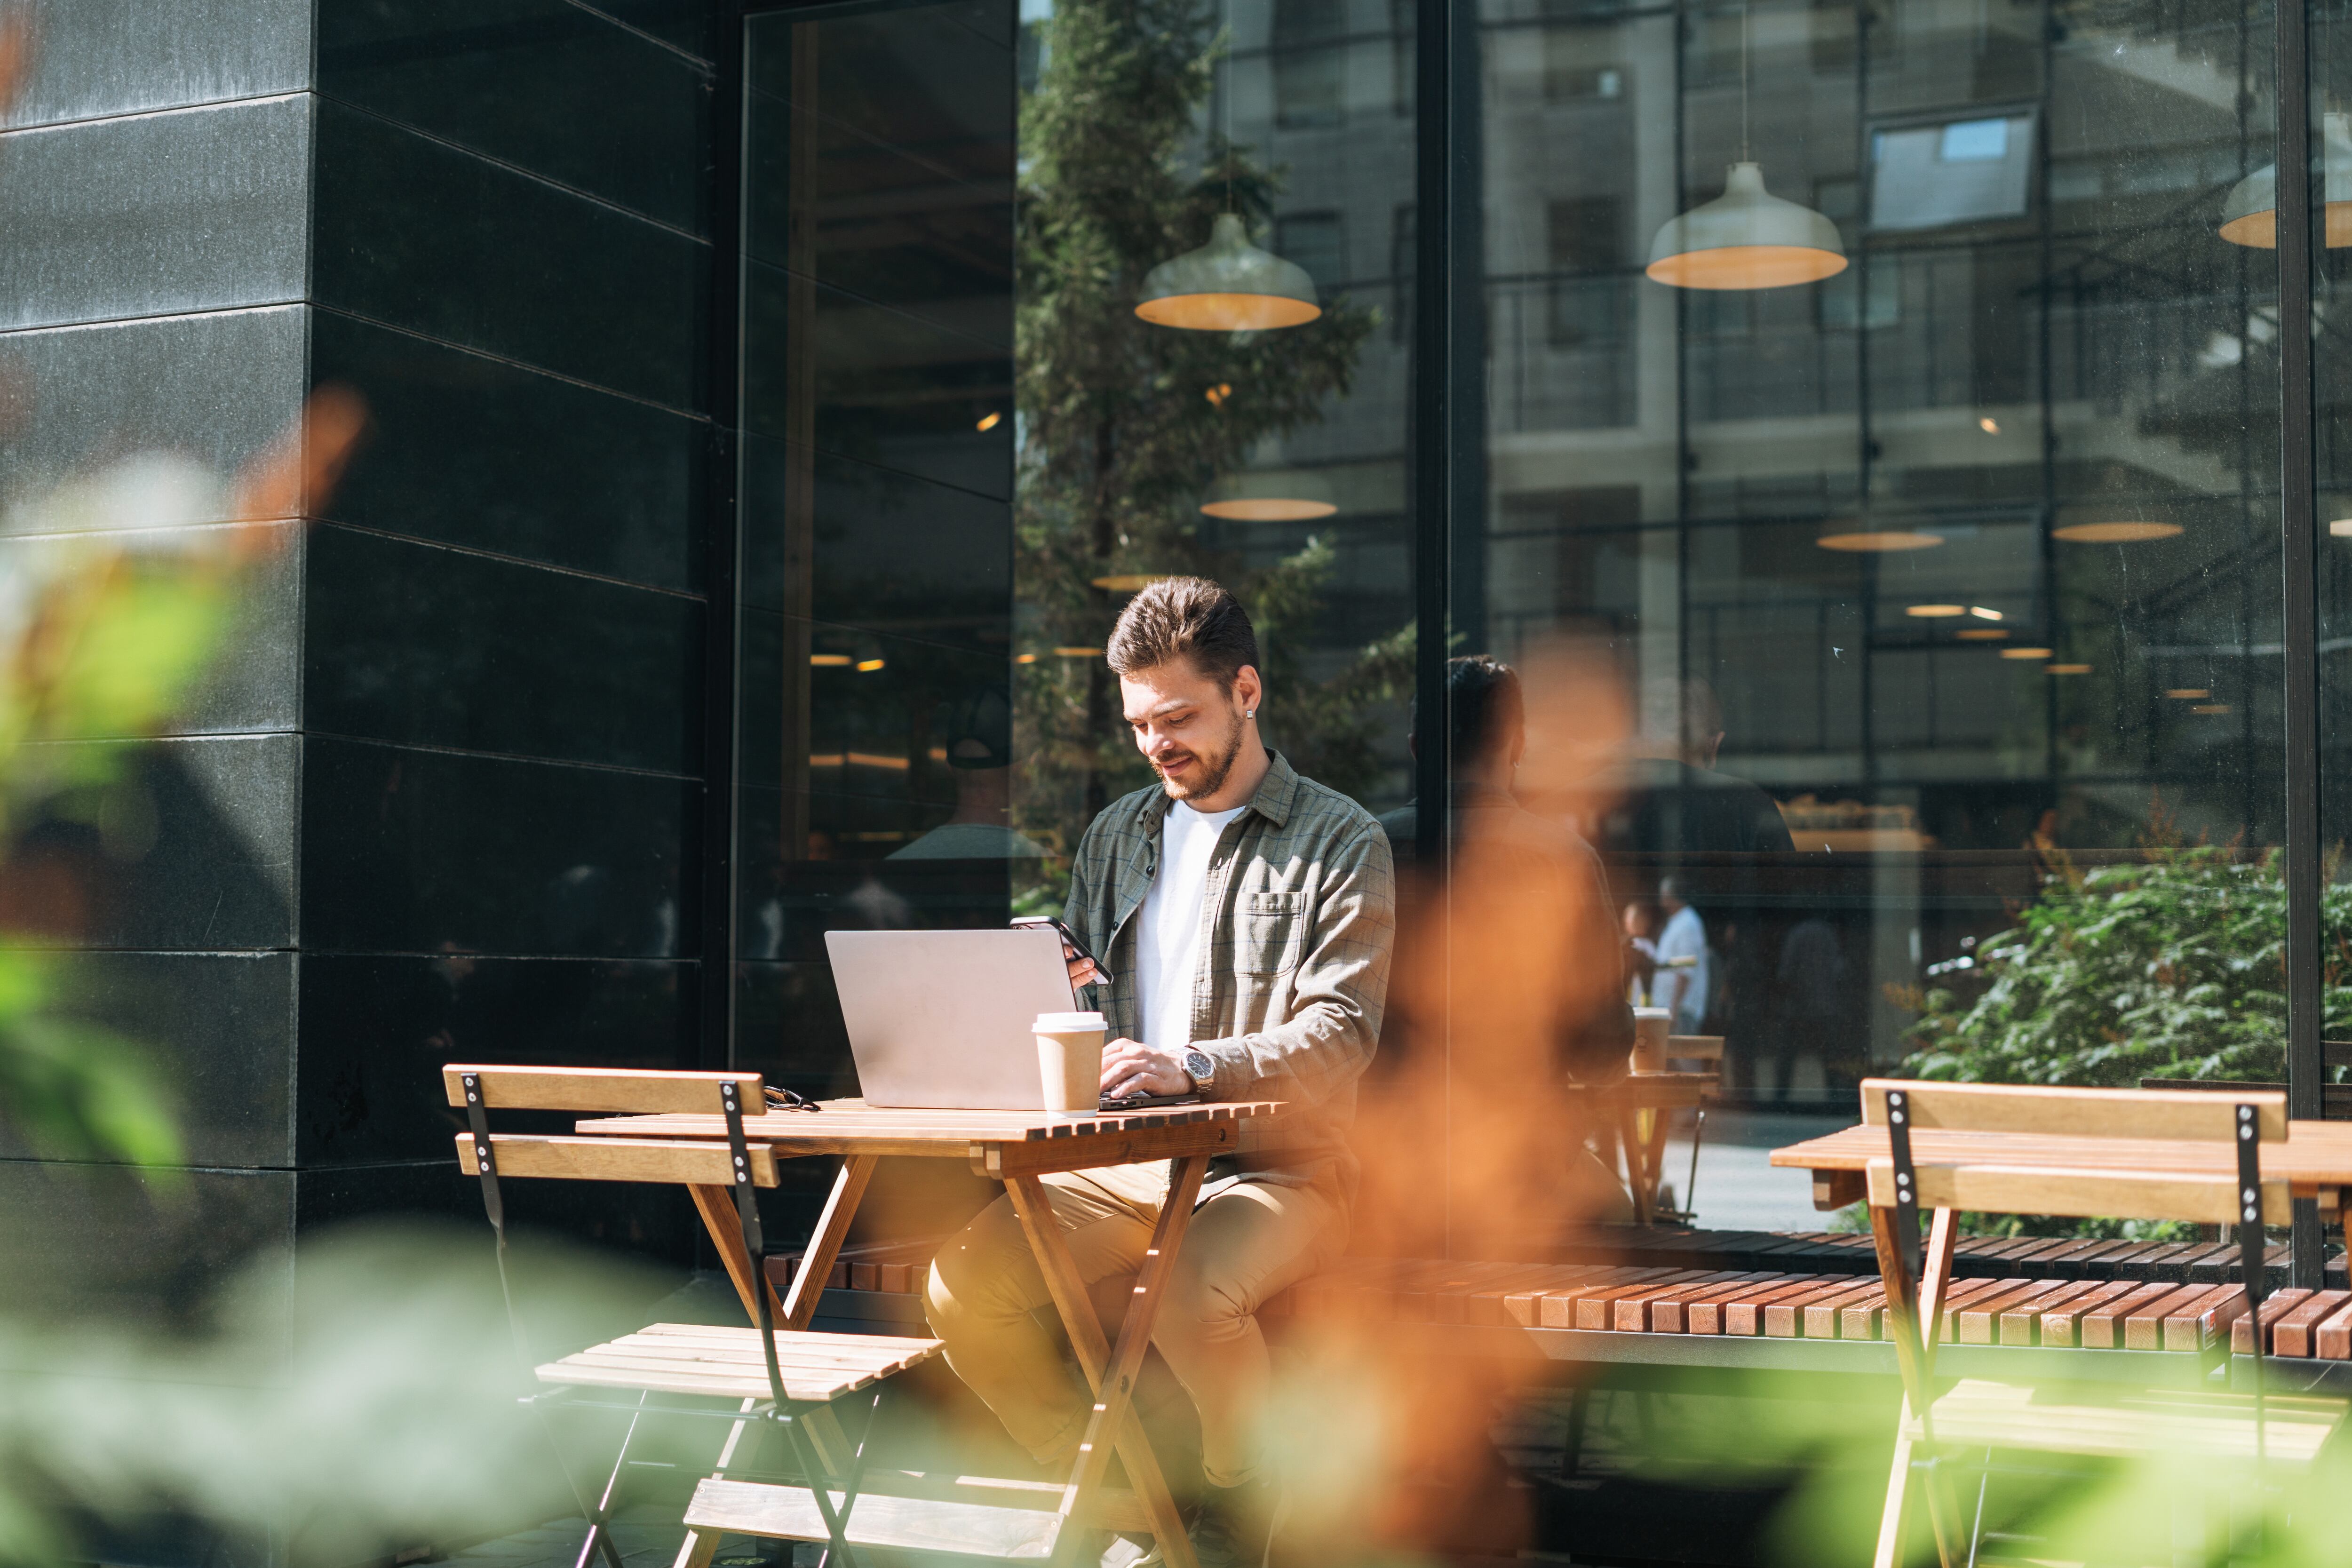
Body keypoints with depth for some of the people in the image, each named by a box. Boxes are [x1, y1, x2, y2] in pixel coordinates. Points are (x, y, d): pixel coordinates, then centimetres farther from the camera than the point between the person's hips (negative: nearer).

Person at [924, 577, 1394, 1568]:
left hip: (1274, 1163, -5)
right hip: (1124, 1163, 5)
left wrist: (1193, 1065, -29)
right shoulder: (1115, 836, 18)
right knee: (961, 1283, -21)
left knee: (1192, 1293, -37)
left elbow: (1339, 1037, -12)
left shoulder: (1340, 842, 0)